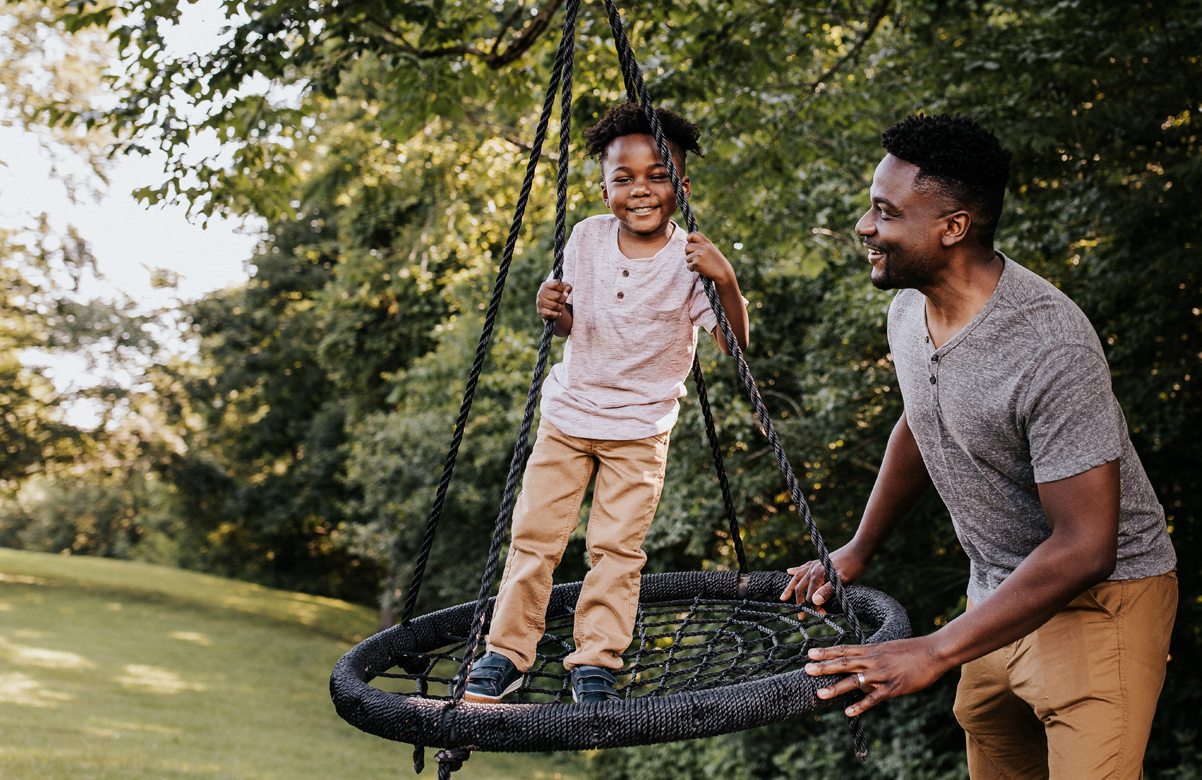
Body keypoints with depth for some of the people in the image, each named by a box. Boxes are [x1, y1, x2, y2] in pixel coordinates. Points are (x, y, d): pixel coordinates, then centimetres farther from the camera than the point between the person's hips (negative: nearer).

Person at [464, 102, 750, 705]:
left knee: (617, 544, -5)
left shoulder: (689, 258, -12)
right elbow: (571, 326, 8)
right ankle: (507, 651, 14)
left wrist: (727, 280, -33)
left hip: (641, 429, -2)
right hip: (568, 414, 3)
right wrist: (553, 311, -14)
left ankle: (597, 661, 10)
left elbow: (735, 344, -17)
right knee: (534, 533, 2)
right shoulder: (587, 238, -3)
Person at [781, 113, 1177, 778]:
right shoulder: (909, 309, -3)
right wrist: (856, 552, 17)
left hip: (1097, 596, -8)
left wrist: (935, 651, -31)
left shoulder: (1051, 349, -30)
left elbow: (1083, 548, -30)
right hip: (1000, 594, 8)